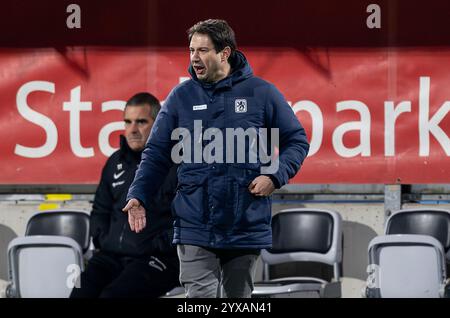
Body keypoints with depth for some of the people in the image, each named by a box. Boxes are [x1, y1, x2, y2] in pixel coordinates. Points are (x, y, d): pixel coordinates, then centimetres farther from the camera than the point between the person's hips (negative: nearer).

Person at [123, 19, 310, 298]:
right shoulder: (181, 96, 4)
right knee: (200, 296, -10)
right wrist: (139, 196, -7)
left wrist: (275, 176, -9)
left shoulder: (261, 93, 0)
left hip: (246, 230, 0)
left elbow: (297, 141, 7)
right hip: (195, 230, 0)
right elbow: (157, 154, 7)